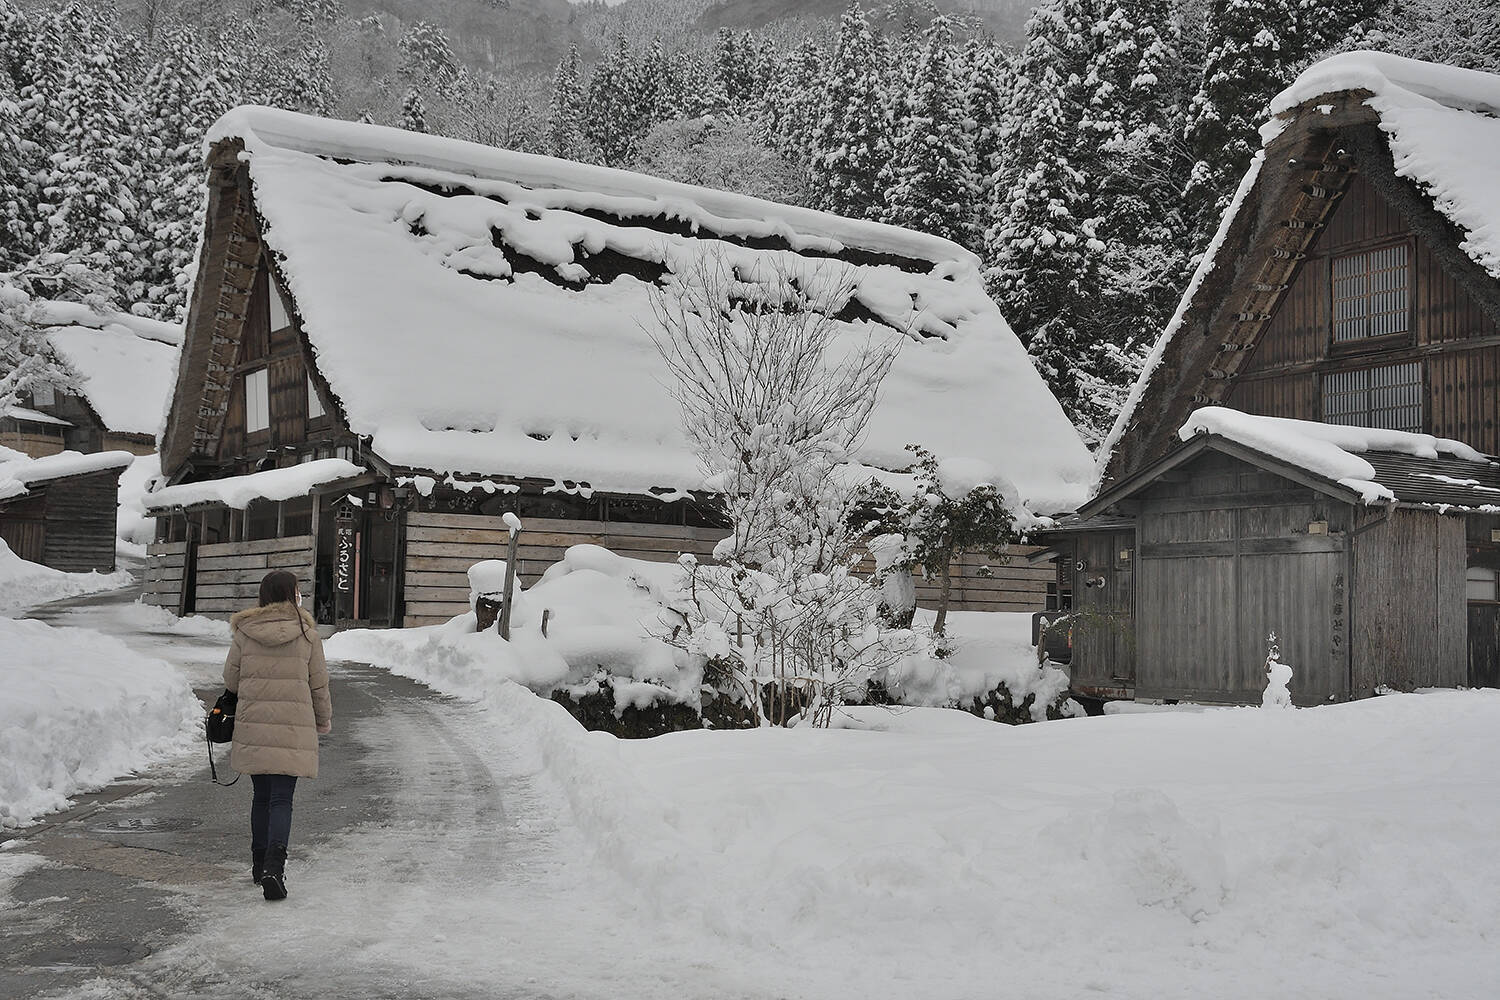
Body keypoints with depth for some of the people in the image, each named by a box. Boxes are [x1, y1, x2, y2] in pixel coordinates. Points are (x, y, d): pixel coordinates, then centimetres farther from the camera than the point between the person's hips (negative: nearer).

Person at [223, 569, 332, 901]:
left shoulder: (243, 631, 0)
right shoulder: (307, 633, -4)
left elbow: (231, 678, 6)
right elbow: (319, 683, 3)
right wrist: (324, 721, 18)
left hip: (253, 725, 2)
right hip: (293, 728, -2)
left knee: (262, 796, 17)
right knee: (281, 799, -1)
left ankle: (260, 864, 26)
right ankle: (274, 865, -17)